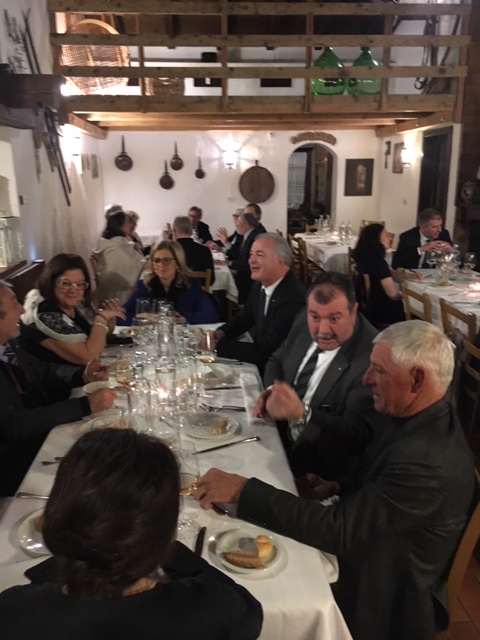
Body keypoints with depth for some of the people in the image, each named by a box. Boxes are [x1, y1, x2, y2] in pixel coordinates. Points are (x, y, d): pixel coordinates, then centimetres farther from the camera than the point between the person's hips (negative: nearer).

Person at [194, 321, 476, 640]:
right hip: (370, 553, 7)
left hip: (384, 599, -7)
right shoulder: (422, 418, -6)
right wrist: (338, 485, -6)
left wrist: (243, 490, -27)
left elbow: (337, 530, -30)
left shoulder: (428, 462, -33)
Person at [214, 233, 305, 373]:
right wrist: (220, 333, -4)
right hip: (260, 361, 7)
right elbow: (245, 317, 15)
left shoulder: (292, 299, -28)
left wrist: (218, 344, -21)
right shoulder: (261, 285, -3)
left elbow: (263, 352, -26)